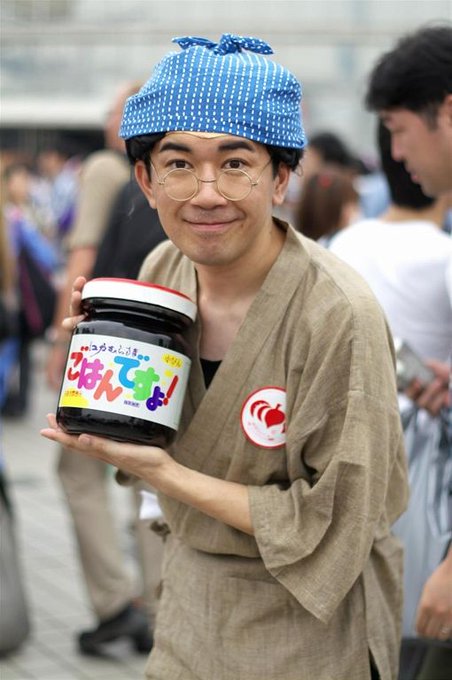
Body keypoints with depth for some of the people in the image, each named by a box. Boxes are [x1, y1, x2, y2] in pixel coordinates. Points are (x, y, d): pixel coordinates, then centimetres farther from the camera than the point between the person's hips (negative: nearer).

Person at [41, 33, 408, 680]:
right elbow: (153, 429, 6)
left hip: (305, 627, -5)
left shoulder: (338, 315, -26)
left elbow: (330, 529, -21)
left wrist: (166, 474, -22)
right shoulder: (162, 269, -6)